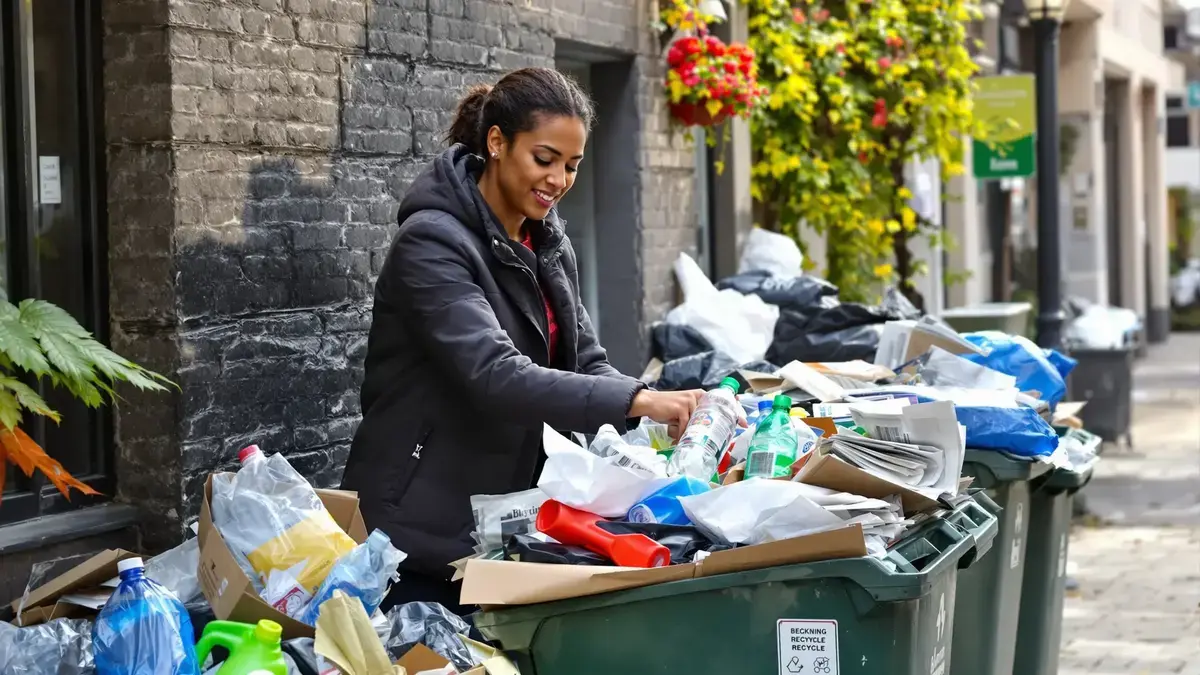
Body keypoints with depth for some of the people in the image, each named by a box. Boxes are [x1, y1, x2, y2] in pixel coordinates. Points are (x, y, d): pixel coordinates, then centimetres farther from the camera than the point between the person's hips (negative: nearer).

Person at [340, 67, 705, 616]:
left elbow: (586, 363, 9)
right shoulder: (433, 242, -18)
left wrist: (663, 417, -14)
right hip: (422, 526, -8)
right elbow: (494, 376, -30)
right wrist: (638, 401, -37)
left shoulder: (550, 246, 11)